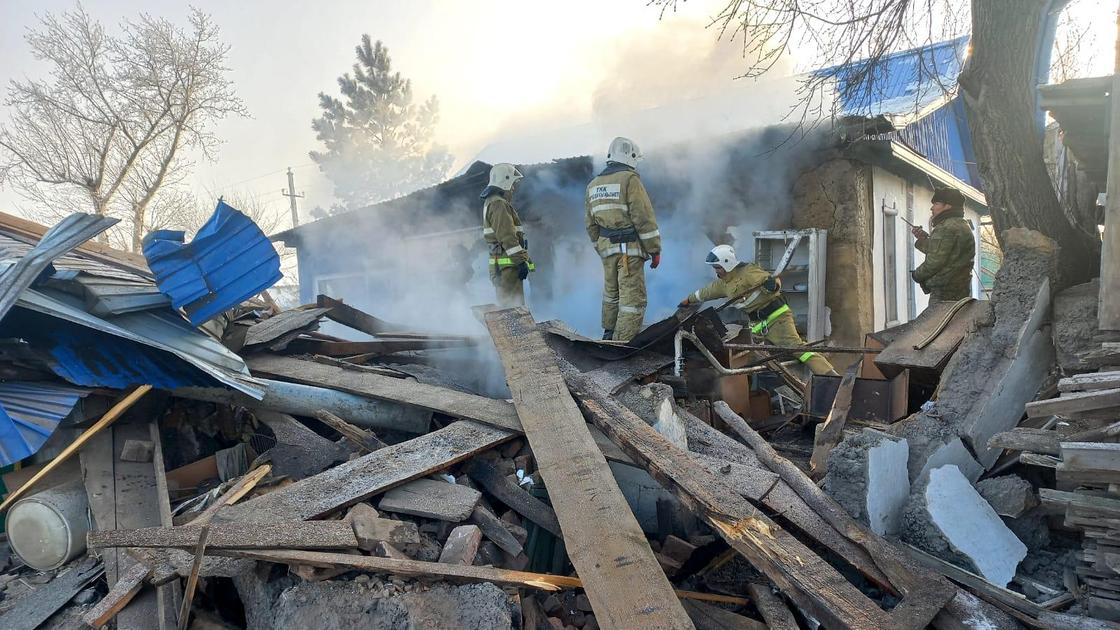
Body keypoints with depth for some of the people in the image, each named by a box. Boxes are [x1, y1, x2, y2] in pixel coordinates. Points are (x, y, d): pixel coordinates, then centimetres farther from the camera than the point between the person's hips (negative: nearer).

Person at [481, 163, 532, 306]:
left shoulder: (491, 202, 21)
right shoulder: (499, 204, -13)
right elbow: (507, 236, -21)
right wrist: (521, 261, -22)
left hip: (500, 265, 11)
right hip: (507, 264, -11)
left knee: (506, 305, 15)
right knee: (515, 306, -11)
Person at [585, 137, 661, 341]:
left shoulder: (593, 185, 11)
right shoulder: (630, 179, -11)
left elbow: (590, 223, 15)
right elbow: (644, 218, -14)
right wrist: (655, 249, -8)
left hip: (607, 248, 8)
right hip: (630, 249, -7)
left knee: (611, 292, 23)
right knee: (633, 299, -3)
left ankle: (609, 335, 37)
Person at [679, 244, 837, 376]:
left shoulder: (748, 271, -10)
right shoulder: (723, 283, 16)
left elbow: (772, 280, -21)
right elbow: (706, 292, 34)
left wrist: (772, 283, -45)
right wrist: (689, 300, 47)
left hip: (776, 316, -9)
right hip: (757, 325, 9)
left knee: (795, 345, -22)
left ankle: (829, 375, -29)